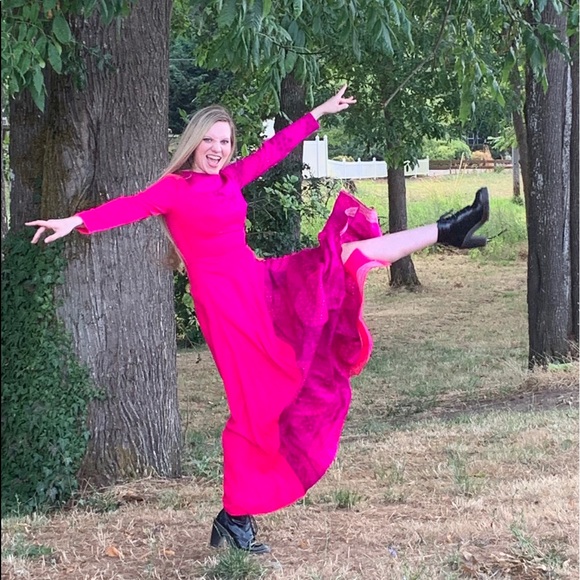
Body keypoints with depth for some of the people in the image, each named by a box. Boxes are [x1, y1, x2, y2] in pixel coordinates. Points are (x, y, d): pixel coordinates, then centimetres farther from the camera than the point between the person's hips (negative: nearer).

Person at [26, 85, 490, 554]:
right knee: (257, 404, -8)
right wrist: (76, 222, -40)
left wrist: (321, 112, 30)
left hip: (262, 284, 7)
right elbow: (132, 206, -23)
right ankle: (234, 518, 0)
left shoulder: (230, 179, 12)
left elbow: (275, 148, 21)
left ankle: (445, 233, 19)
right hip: (225, 301, -7)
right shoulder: (174, 189, -8)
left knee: (347, 254, 7)